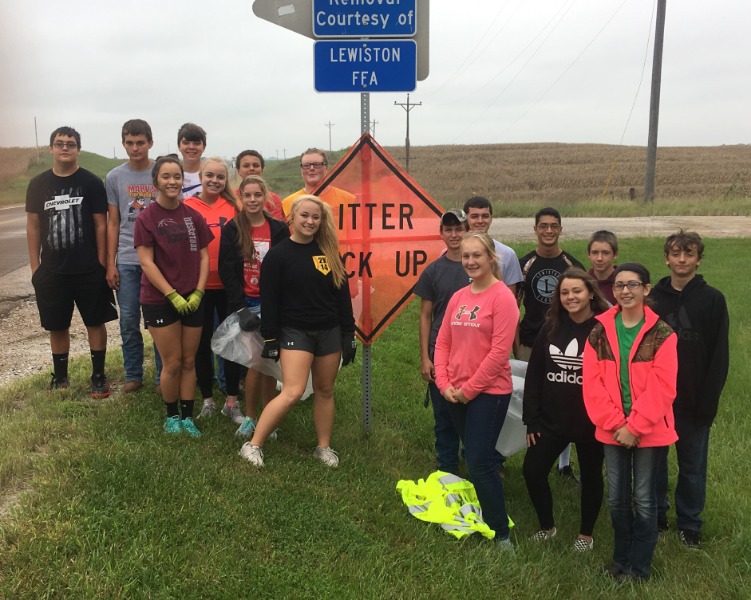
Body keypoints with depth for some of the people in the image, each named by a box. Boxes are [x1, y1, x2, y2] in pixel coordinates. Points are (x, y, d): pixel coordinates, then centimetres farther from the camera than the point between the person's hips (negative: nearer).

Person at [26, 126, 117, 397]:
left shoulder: (91, 182, -3)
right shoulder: (38, 184, 4)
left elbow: (101, 225, -2)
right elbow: (33, 226, 7)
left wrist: (102, 263, -6)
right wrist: (35, 265, 3)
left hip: (89, 270, -2)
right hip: (52, 270, 2)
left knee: (95, 322, 6)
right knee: (57, 326, 11)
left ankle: (98, 376, 19)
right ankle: (60, 377, 25)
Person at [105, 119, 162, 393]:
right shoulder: (114, 177, 6)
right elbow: (113, 223, 9)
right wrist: (110, 264, 4)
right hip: (126, 260, 2)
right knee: (128, 321, 6)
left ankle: (163, 377, 16)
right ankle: (133, 376, 20)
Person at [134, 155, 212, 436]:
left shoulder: (193, 216, 4)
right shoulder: (146, 218, -7)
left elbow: (203, 255, 5)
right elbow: (146, 263, -11)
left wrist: (198, 291, -7)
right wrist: (173, 295, -16)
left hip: (192, 300, 4)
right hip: (159, 301, -3)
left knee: (189, 361, 9)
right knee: (172, 363, 2)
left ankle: (187, 416, 20)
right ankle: (171, 415, 21)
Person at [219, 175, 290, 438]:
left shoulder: (279, 229, 1)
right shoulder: (232, 229, 1)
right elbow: (226, 270, -2)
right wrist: (240, 306, -10)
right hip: (245, 303, -1)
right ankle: (250, 417, 12)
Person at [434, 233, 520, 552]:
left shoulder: (502, 297, -13)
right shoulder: (458, 297, 8)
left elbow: (499, 351, -18)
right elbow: (443, 342, 9)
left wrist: (469, 389, -14)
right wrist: (444, 384, -3)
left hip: (488, 393, -7)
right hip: (456, 393, 7)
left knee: (480, 463, -6)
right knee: (473, 459, 18)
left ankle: (501, 534, 10)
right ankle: (483, 519, 35)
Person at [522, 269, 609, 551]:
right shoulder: (551, 327, 1)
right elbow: (534, 375, 3)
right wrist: (531, 419, 0)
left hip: (590, 421, -3)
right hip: (551, 420, 4)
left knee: (590, 475, 14)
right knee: (533, 470, 3)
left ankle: (586, 534, 35)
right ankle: (546, 525, 28)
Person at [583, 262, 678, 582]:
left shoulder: (661, 334, -8)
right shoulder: (599, 333, 0)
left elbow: (662, 388, -13)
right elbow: (592, 384, -4)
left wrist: (634, 426, -16)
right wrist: (616, 424, -11)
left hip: (650, 431, -3)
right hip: (612, 431, 3)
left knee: (644, 500, 7)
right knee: (616, 499, 12)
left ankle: (638, 568, 22)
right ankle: (620, 560, 31)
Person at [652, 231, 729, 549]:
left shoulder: (713, 299, -4)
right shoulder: (653, 298, 1)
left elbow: (719, 356, -6)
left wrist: (709, 401, -11)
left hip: (693, 402, -2)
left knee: (692, 466, 10)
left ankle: (689, 523, 26)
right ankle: (655, 515, 29)